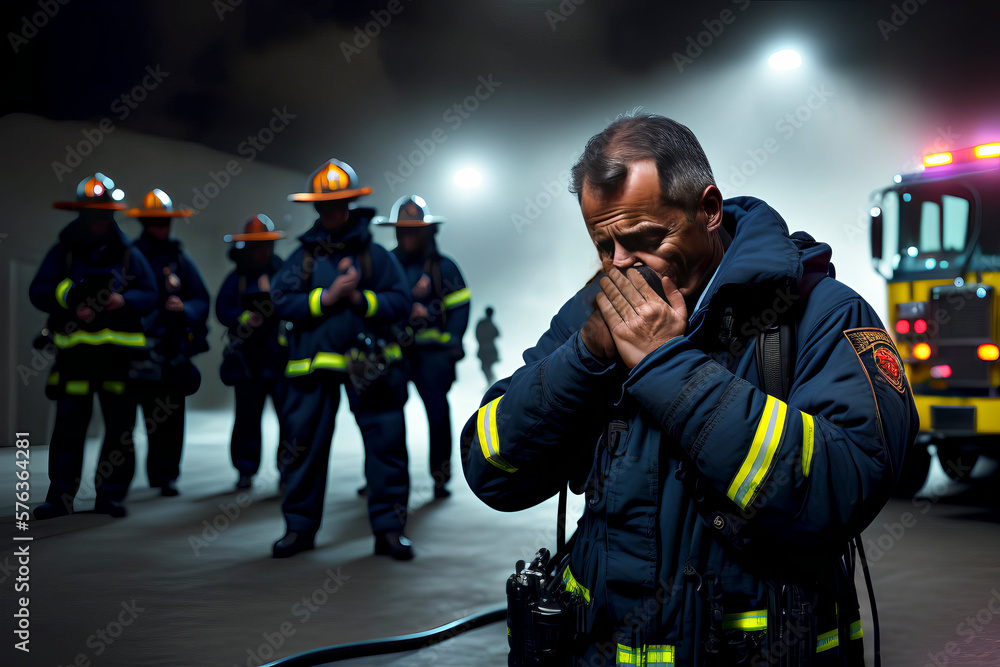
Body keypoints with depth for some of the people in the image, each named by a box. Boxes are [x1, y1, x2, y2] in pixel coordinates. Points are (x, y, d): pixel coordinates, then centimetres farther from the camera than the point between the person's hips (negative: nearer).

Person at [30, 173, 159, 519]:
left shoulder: (128, 254, 8)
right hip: (75, 353, -1)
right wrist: (69, 297, -16)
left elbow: (150, 295, 6)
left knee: (119, 427, 4)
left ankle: (111, 494, 14)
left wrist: (124, 300, -14)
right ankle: (60, 496, 7)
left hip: (120, 355, 1)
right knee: (68, 426, -1)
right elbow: (38, 292, 2)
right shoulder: (63, 251, 7)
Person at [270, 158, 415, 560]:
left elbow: (400, 302, 0)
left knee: (387, 443, -3)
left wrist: (361, 299, -15)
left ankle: (389, 527, 6)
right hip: (314, 364, 1)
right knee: (305, 445, 5)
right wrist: (327, 296, -12)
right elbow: (282, 301, -2)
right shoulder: (302, 257, 9)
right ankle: (299, 526, 17)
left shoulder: (375, 255, 6)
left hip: (369, 364, -1)